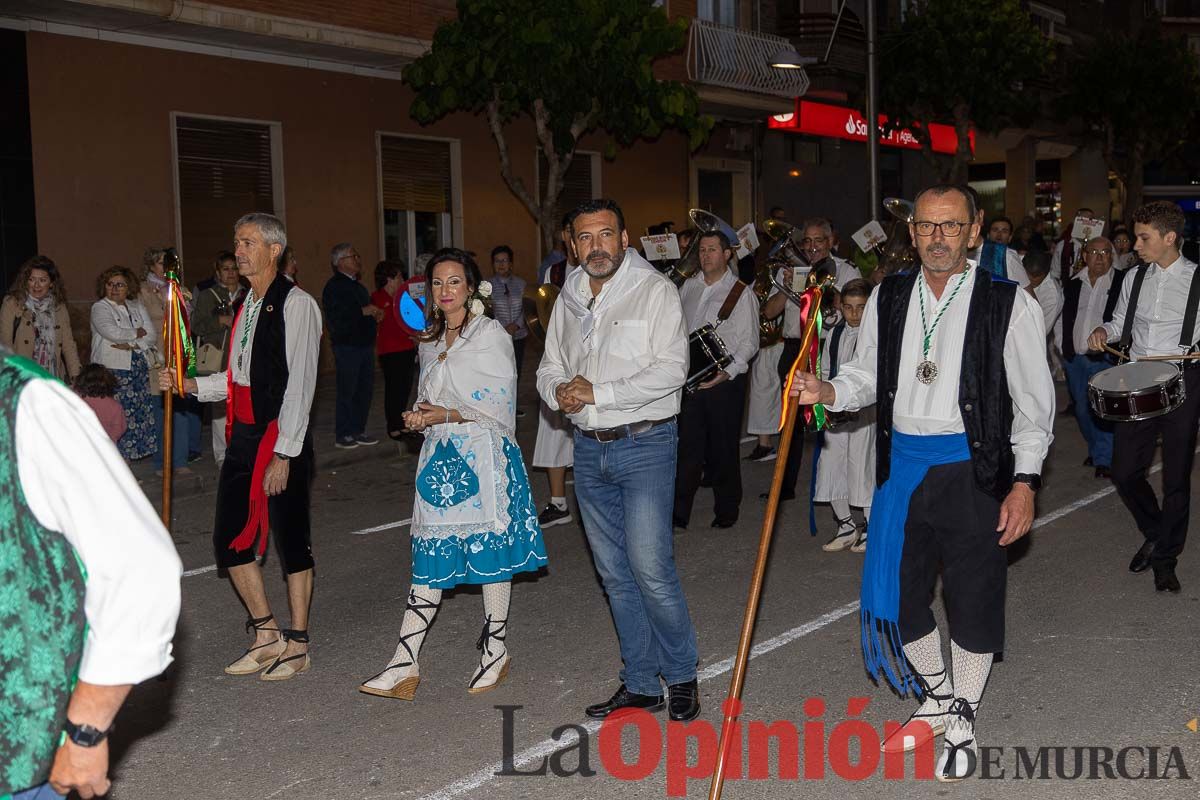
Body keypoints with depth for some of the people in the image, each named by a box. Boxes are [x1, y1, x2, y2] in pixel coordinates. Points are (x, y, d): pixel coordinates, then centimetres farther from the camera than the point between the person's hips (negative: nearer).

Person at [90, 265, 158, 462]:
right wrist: (137, 333, -3)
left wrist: (131, 345, -10)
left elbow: (152, 335, 5)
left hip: (138, 370, 5)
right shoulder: (100, 308, 1)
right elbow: (112, 332, -16)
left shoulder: (137, 307, 16)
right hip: (112, 370, -5)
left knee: (136, 415, 1)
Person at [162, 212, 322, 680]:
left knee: (292, 541, 3)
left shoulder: (296, 304, -12)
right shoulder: (247, 305, 14)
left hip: (281, 438, -8)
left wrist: (283, 454, -18)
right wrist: (189, 385, 6)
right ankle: (267, 636, 24)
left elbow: (300, 384, -16)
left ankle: (297, 645, 17)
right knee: (229, 539, 10)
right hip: (243, 434, 8)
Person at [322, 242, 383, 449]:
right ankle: (343, 435, 3)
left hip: (365, 344, 8)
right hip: (346, 345, -8)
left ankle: (358, 431, 18)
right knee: (347, 391, -5)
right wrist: (363, 311, -19)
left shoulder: (358, 285, 19)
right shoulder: (334, 286, -10)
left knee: (365, 389, 9)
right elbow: (335, 317, -21)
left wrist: (375, 314, 9)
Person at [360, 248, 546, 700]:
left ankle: (496, 650, 17)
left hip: (483, 457, -6)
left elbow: (497, 405, -10)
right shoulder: (431, 343, 16)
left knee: (489, 551, 1)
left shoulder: (491, 336, -4)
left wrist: (442, 415, -14)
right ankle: (404, 665, 1)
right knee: (429, 558, 2)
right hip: (441, 458, 6)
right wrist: (419, 415, 3)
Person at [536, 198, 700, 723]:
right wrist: (561, 393, -6)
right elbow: (549, 368, 18)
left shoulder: (655, 290, -6)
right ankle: (640, 684, 21)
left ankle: (681, 675, 10)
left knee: (651, 568, -10)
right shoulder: (568, 300, 12)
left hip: (645, 445, -6)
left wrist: (597, 392, -16)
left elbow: (670, 370, -16)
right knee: (615, 574, 10)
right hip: (590, 448, 6)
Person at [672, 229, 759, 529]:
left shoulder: (742, 293, -2)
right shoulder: (688, 287, 12)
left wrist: (728, 372, -18)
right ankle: (679, 512, 4)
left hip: (725, 380, -3)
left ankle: (726, 511, 18)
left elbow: (749, 342, -6)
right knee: (687, 445, 1)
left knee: (723, 448, 4)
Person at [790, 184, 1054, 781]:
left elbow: (1033, 401, -3)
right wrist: (827, 391, -6)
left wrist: (1024, 482, -10)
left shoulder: (1008, 304, -6)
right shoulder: (887, 300, 5)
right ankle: (938, 700, 37)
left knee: (972, 606, 8)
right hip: (902, 468, 4)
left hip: (971, 473, -4)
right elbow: (868, 377, 15)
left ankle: (963, 725, 30)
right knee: (895, 601, 11)